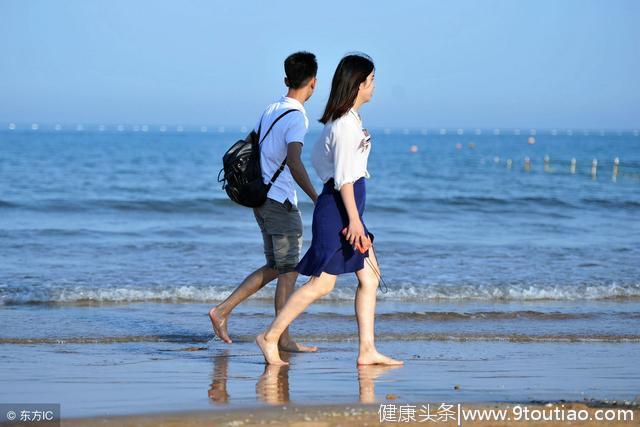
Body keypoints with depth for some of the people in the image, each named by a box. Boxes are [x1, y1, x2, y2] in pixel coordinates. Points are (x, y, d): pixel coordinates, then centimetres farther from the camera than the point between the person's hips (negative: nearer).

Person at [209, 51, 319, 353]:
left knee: (274, 267, 15)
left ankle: (222, 311, 10)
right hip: (281, 202, -8)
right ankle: (283, 339, 5)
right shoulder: (296, 117, -14)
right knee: (288, 271, 0)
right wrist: (317, 199, -26)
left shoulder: (271, 110, 12)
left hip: (261, 196, 8)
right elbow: (294, 161, -26)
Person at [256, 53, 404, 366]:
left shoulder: (344, 119, 13)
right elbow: (344, 176, -20)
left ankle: (367, 351, 8)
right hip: (339, 209, -11)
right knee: (322, 283, -8)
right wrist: (353, 219, -22)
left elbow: (317, 156, 21)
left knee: (369, 278, 8)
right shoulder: (346, 123, -16)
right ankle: (270, 337, -2)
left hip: (345, 207, 11)